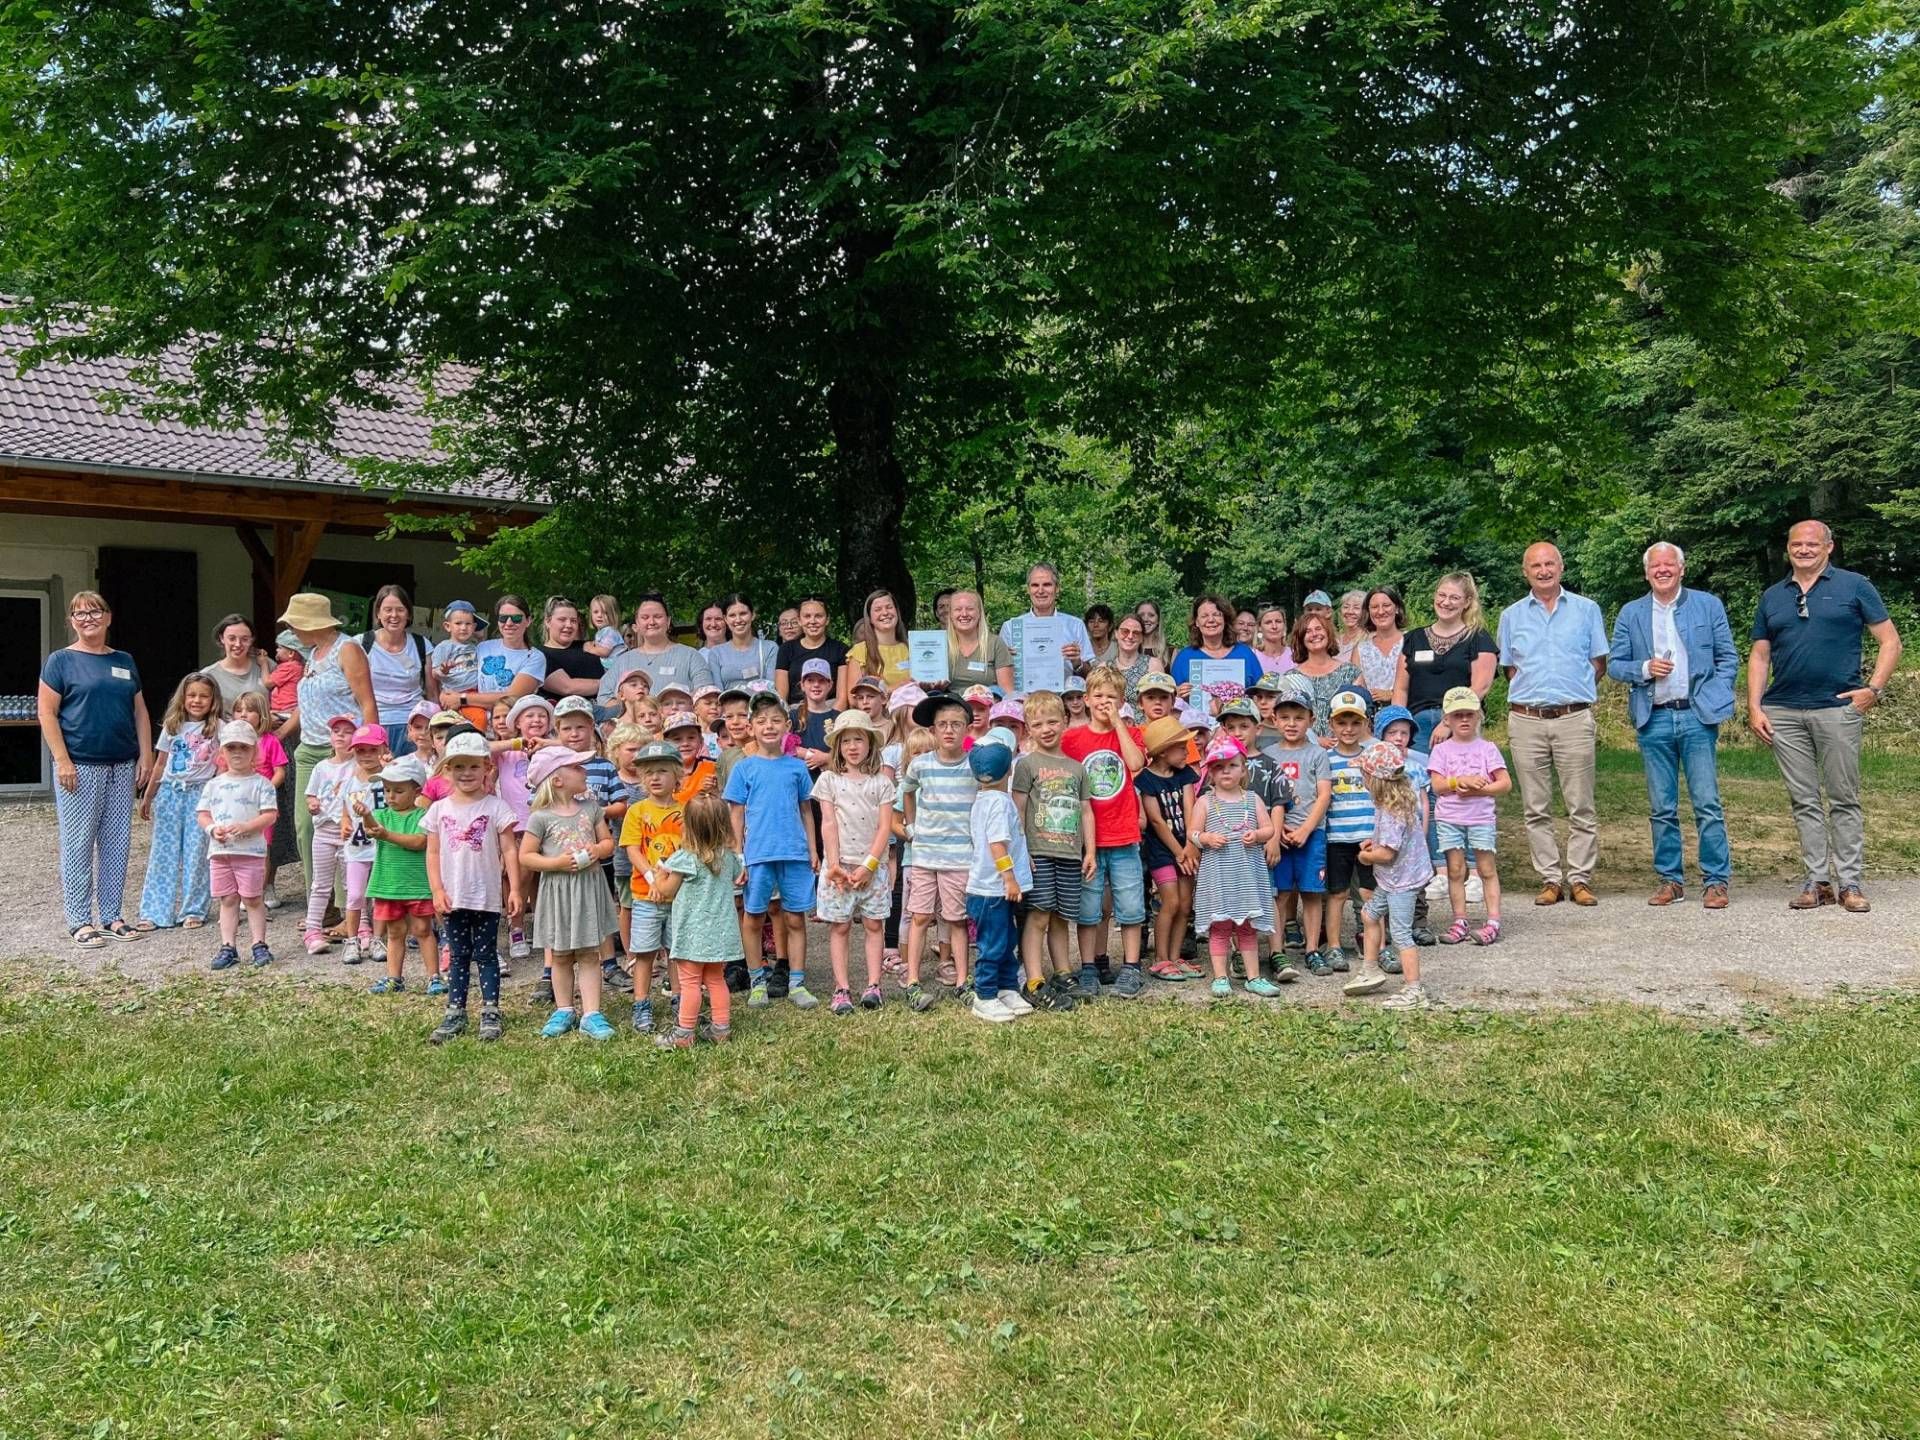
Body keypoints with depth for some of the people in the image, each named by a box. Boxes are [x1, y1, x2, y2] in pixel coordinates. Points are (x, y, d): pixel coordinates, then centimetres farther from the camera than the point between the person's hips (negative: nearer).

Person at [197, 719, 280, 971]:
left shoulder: (261, 783, -1)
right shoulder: (214, 785, 11)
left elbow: (270, 815, -8)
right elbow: (202, 813, 11)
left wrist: (246, 827, -21)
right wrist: (213, 828, -8)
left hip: (251, 850, -4)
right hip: (219, 851, 4)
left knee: (252, 899, 1)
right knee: (227, 900, 9)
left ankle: (259, 944, 8)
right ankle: (228, 947, 13)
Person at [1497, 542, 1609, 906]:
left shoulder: (1586, 610, 8)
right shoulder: (1511, 616, 12)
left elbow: (1599, 663, 10)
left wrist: (1573, 691, 2)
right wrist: (1535, 691, 4)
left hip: (1574, 718, -2)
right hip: (1526, 720, 2)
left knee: (1581, 806, -2)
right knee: (1536, 809, 3)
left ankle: (1580, 878, 4)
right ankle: (1550, 879, 10)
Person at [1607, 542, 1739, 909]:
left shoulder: (1709, 605, 7)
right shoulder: (1630, 613, 10)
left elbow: (1729, 658, 8)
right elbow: (1614, 664, 9)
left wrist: (1715, 699, -3)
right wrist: (1645, 669, -9)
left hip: (1697, 715, -2)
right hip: (1653, 719, 2)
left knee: (1707, 804, -4)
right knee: (1661, 808, 6)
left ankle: (1716, 881, 3)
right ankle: (1670, 880, 15)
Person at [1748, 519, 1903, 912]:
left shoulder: (1854, 586, 4)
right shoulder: (1772, 597, 14)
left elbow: (1890, 641, 3)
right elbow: (1759, 656, 14)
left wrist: (1874, 688, -9)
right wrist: (1754, 707, 3)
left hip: (1838, 708, -3)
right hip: (1784, 713, 3)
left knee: (1844, 800, 1)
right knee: (1804, 801, 5)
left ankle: (1849, 883, 7)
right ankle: (1816, 880, 11)